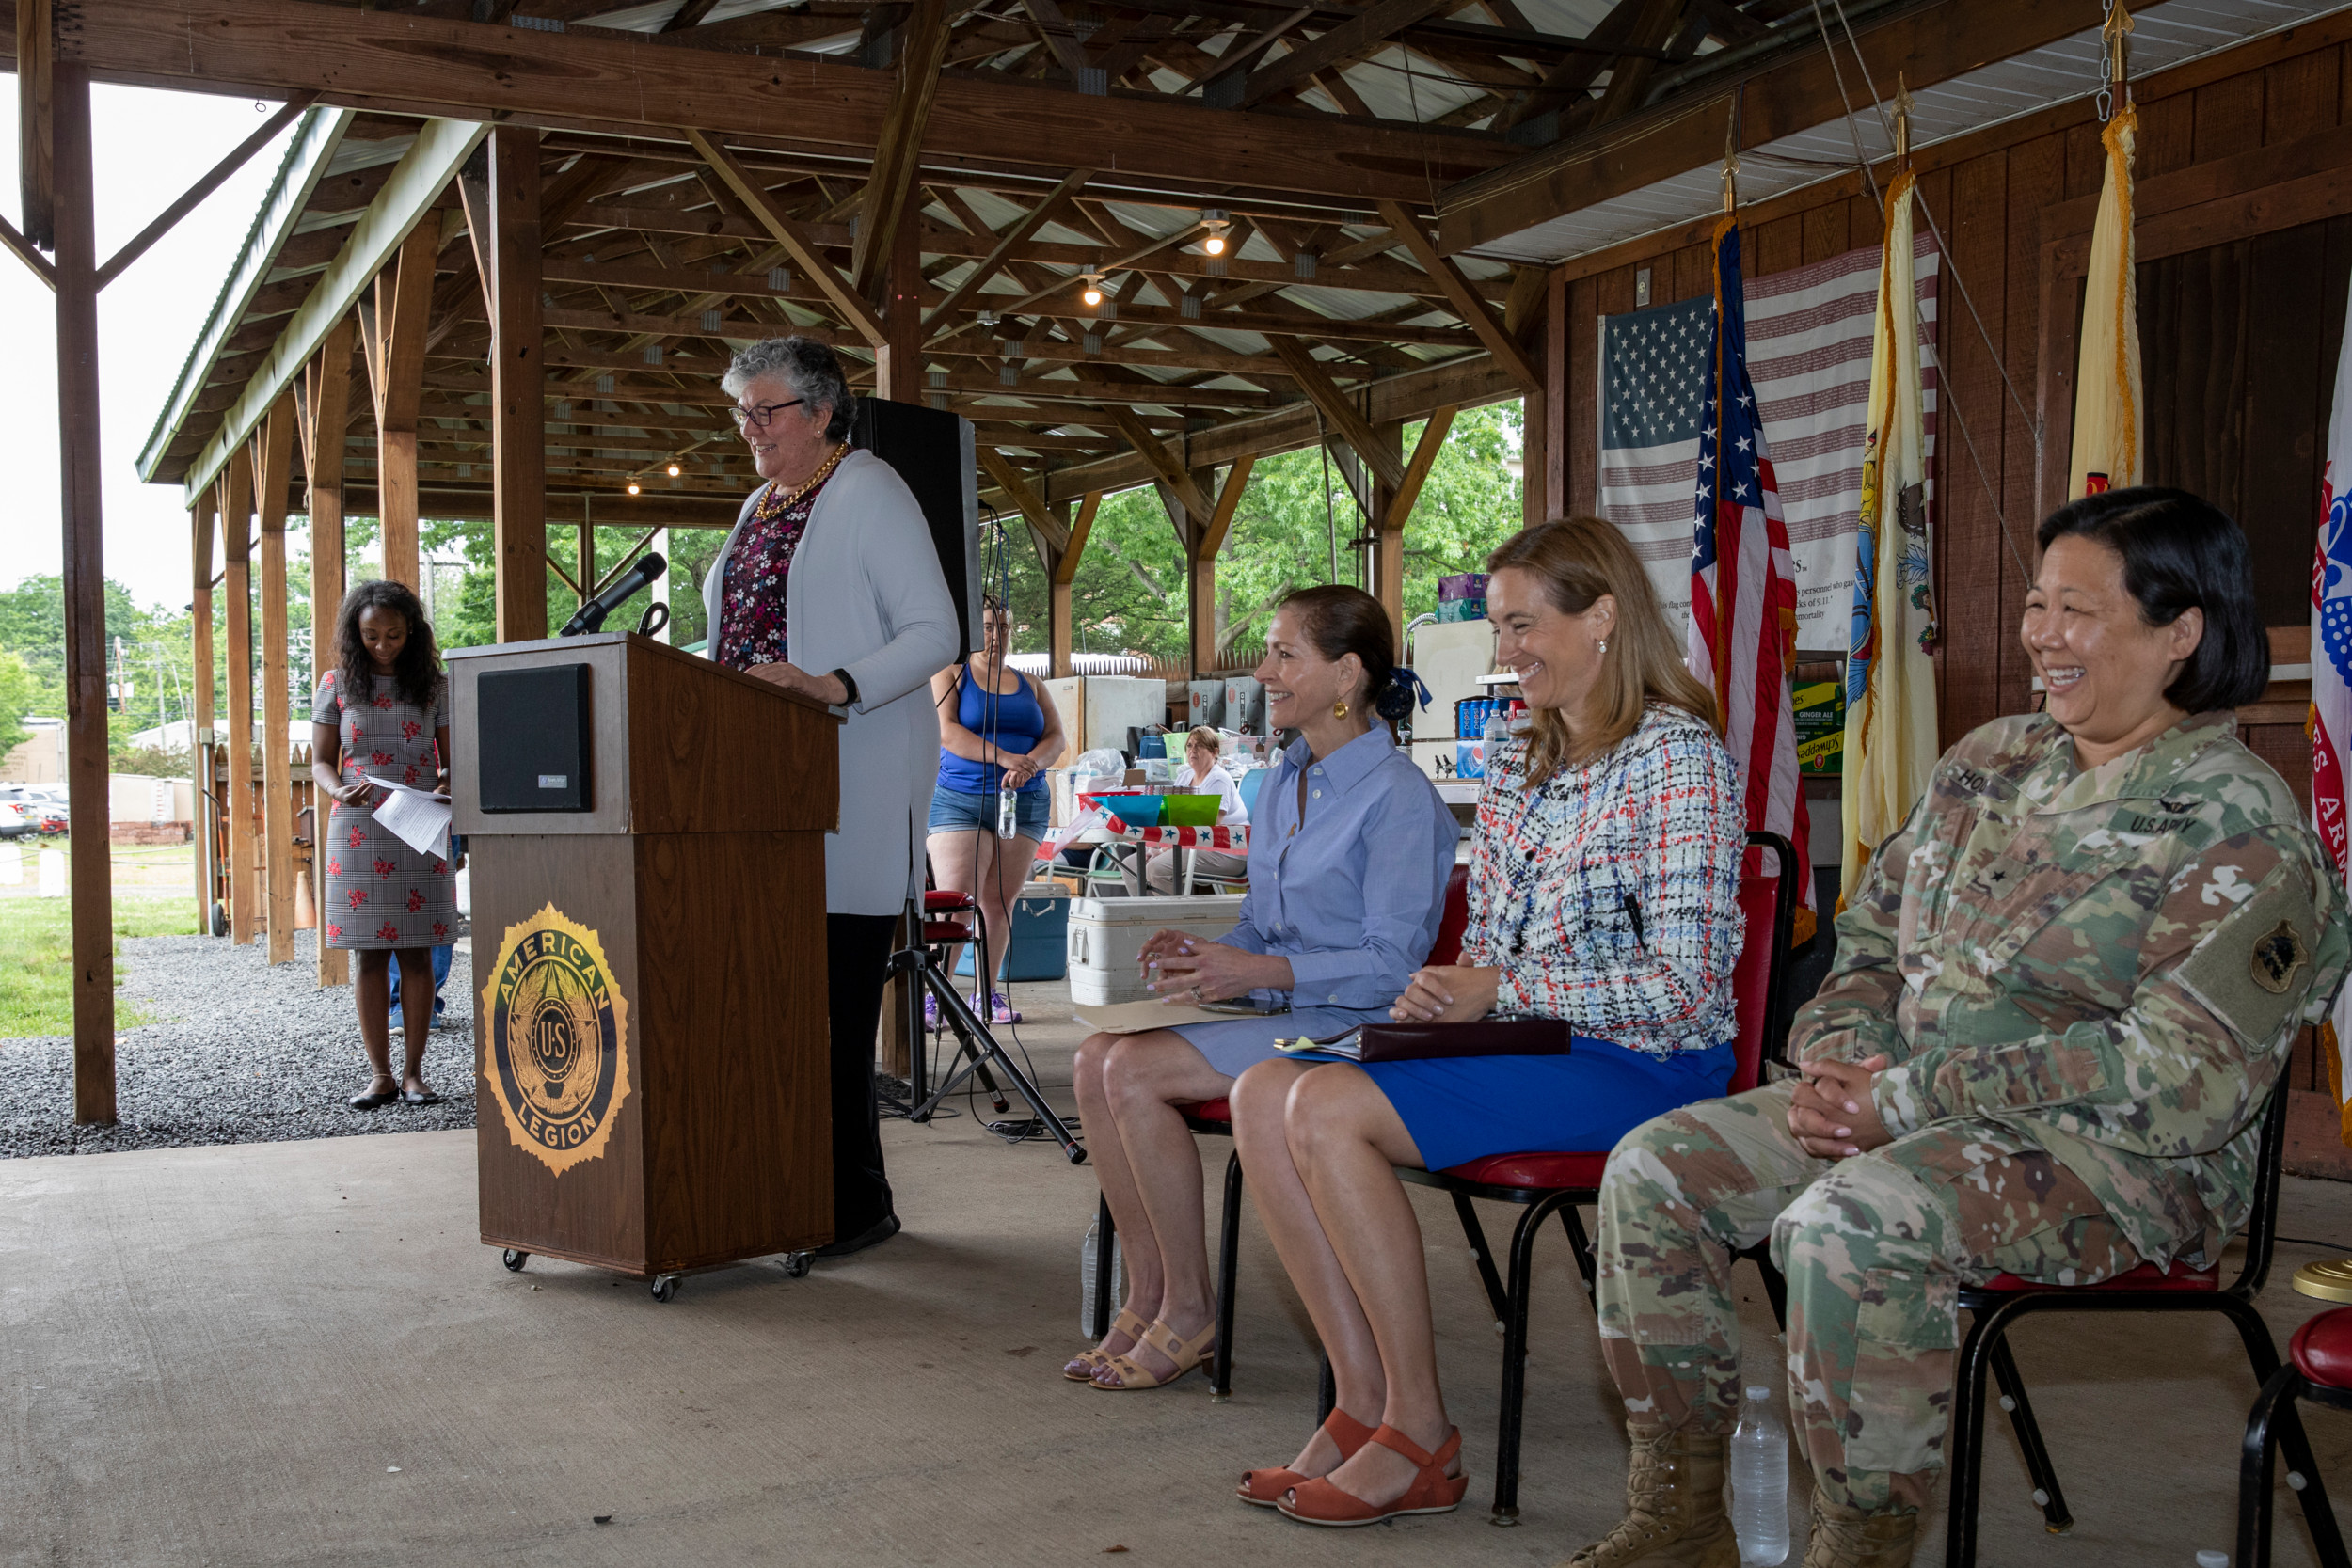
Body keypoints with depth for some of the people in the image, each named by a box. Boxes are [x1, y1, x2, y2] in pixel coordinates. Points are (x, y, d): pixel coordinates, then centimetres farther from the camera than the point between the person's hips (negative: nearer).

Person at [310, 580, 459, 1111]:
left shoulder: (434, 685, 6)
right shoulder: (337, 685, 5)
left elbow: (452, 759, 7)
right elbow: (321, 762, 6)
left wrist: (446, 787, -16)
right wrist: (339, 790, -17)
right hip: (358, 830, 0)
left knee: (416, 953, 0)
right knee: (371, 955, 2)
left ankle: (414, 1072, 7)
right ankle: (381, 1075, 8)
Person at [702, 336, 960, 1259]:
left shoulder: (870, 492, -2)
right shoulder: (760, 507, 22)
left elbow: (934, 633, -11)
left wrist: (832, 686, -23)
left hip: (852, 780, -8)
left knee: (834, 997, -10)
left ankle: (856, 1206, -3)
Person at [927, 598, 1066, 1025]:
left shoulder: (1030, 686, 17)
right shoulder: (950, 676, 5)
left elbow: (1056, 736, 8)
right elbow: (947, 733, -10)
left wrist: (1030, 763, -15)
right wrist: (1005, 757, -21)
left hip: (1024, 803, 4)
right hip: (959, 801, -4)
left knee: (999, 902, 2)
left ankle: (986, 994, 9)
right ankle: (933, 996, -11)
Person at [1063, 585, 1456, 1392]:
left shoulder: (1399, 797, -12)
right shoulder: (1280, 785, 15)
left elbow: (1390, 964, -16)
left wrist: (1258, 971, -23)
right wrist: (1205, 951, -1)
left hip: (1351, 1024, -8)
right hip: (1278, 1014, 8)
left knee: (1135, 1070, -22)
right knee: (1098, 1060, -13)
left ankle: (1191, 1314, -9)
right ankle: (1147, 1295, -6)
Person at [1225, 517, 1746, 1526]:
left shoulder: (1680, 758, -10)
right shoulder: (1513, 762, 15)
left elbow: (1683, 983, -16)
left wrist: (1502, 989, -17)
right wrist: (1442, 994, -3)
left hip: (1643, 1065, -8)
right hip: (1527, 1040, 8)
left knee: (1328, 1110, -24)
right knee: (1264, 1094, -11)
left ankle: (1420, 1435, -13)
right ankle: (1364, 1404, -8)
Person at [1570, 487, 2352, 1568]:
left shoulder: (2240, 829, -12)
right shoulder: (1990, 761, 12)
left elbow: (2178, 1081, -21)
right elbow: (1873, 928, 18)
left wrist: (1908, 1100, -21)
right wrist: (1839, 1055, -5)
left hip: (2121, 1159, -8)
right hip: (1906, 1104, 8)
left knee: (1847, 1226, -35)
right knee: (1656, 1166, -7)